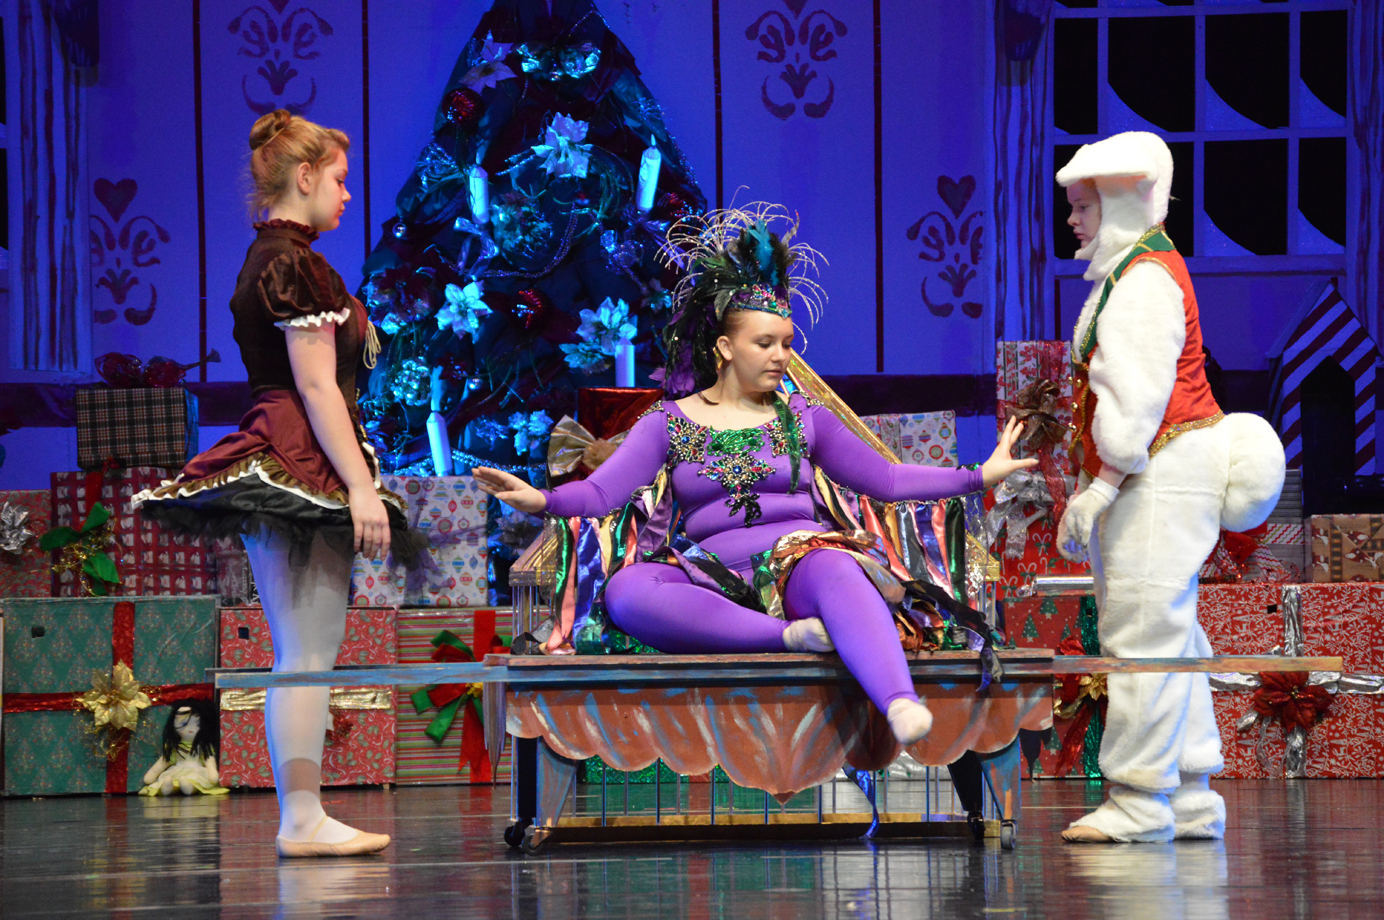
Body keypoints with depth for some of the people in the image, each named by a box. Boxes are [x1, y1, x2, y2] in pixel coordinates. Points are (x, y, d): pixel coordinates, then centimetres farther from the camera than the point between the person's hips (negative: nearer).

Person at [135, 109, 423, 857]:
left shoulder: (270, 260, 19)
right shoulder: (294, 264, -11)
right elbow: (316, 387, -16)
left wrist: (355, 481, 21)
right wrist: (361, 487, -18)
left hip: (281, 466, 10)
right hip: (302, 467, -10)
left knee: (307, 650, 8)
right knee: (307, 650, -10)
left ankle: (302, 818, 8)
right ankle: (302, 818, -12)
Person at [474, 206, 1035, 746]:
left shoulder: (802, 418, 22)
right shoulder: (670, 421, 16)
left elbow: (885, 479, 26)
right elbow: (601, 492, 5)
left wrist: (978, 476, 21)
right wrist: (542, 499, -16)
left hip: (798, 553, 0)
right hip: (718, 579, 0)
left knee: (833, 566, -40)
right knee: (626, 592, -34)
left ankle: (900, 706, -65)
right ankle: (794, 637, -41)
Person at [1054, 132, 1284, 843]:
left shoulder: (1147, 281, -12)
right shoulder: (1127, 275, 21)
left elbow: (1138, 396, -20)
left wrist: (1098, 490, -20)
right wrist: (1090, 490, 19)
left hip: (1162, 478, -11)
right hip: (1149, 481, 11)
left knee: (1144, 632, -11)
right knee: (1169, 639, 11)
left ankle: (1140, 802, -11)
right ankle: (1190, 801, 14)